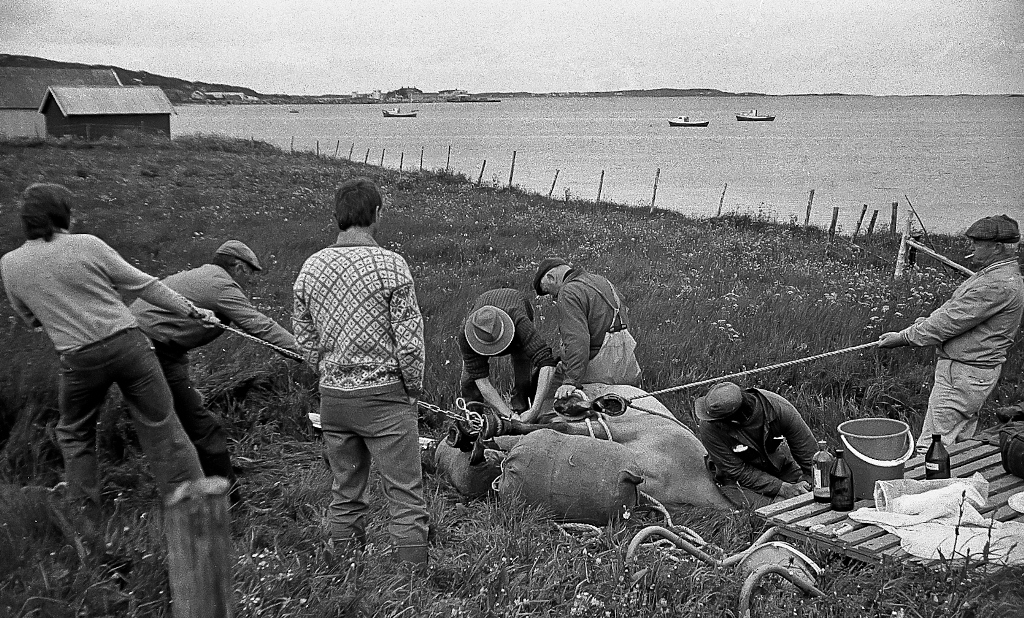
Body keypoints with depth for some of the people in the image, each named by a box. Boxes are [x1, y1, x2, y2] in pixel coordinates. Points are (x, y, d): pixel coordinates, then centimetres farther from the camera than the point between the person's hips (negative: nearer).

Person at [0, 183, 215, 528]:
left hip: (79, 360, 2)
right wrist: (191, 311, 8)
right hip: (128, 344, -1)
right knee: (161, 428, 6)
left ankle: (86, 522, 26)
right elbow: (144, 285, -1)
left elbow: (31, 320, 15)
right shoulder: (86, 245, -6)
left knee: (74, 436, 23)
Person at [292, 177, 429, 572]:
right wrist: (414, 387, 2)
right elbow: (409, 341, -13)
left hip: (331, 396, 6)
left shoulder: (310, 268, 2)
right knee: (406, 498, 4)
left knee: (345, 495, 17)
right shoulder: (390, 266, -13)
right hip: (384, 395, -5)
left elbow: (305, 340, 8)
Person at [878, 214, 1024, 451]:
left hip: (964, 374, -11)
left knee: (931, 447, -9)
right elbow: (951, 311, 18)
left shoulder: (999, 285, -21)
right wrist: (917, 327, 8)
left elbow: (951, 321, -22)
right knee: (961, 442, 17)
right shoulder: (995, 274, 14)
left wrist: (903, 337, -16)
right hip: (974, 371, 11)